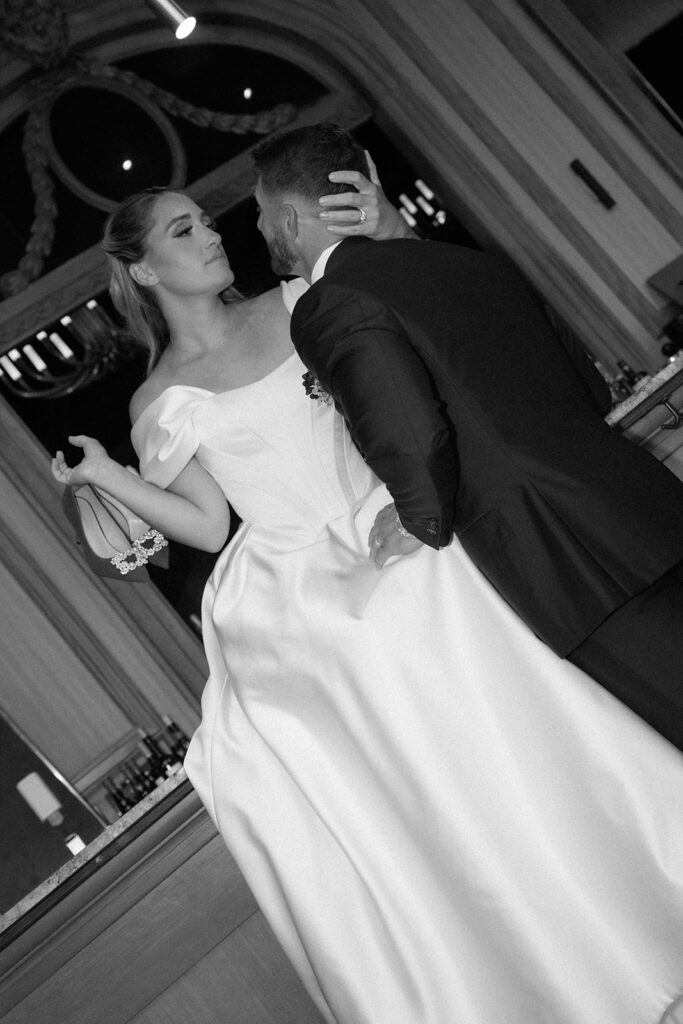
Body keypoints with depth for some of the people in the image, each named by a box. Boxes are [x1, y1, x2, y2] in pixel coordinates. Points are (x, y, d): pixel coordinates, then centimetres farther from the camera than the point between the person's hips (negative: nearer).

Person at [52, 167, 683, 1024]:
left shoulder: (291, 305, 8)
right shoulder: (162, 400, -1)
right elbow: (208, 526, 1)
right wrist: (103, 475, -7)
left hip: (402, 544, 3)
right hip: (313, 601, -3)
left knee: (521, 724, -1)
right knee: (447, 792, -5)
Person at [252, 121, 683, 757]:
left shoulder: (328, 307, -9)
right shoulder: (473, 262, 16)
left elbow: (412, 442, -26)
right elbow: (592, 390, 17)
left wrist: (426, 520, -6)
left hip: (581, 577, -8)